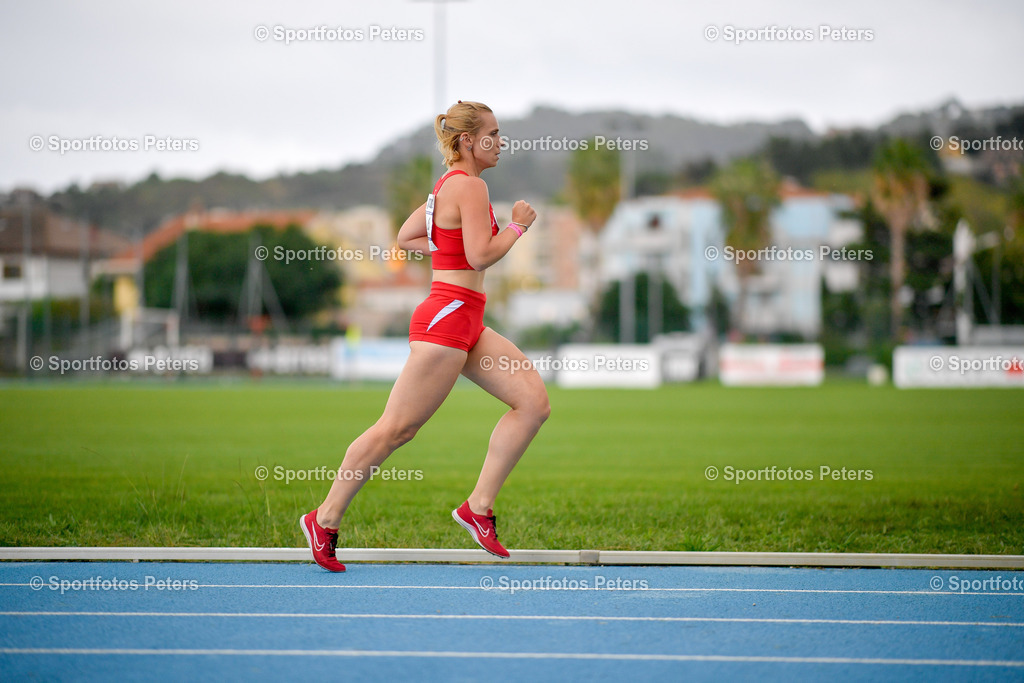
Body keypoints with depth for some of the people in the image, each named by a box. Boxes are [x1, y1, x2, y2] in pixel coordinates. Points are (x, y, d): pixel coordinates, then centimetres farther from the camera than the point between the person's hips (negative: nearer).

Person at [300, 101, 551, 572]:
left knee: (534, 401, 1)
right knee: (397, 428, -5)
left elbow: (406, 237, 26)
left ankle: (479, 507, 4)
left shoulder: (448, 186, 18)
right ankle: (325, 519, 4)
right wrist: (518, 225, -6)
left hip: (466, 323, 10)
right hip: (448, 316, -10)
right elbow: (480, 256, -19)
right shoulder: (469, 185, -12)